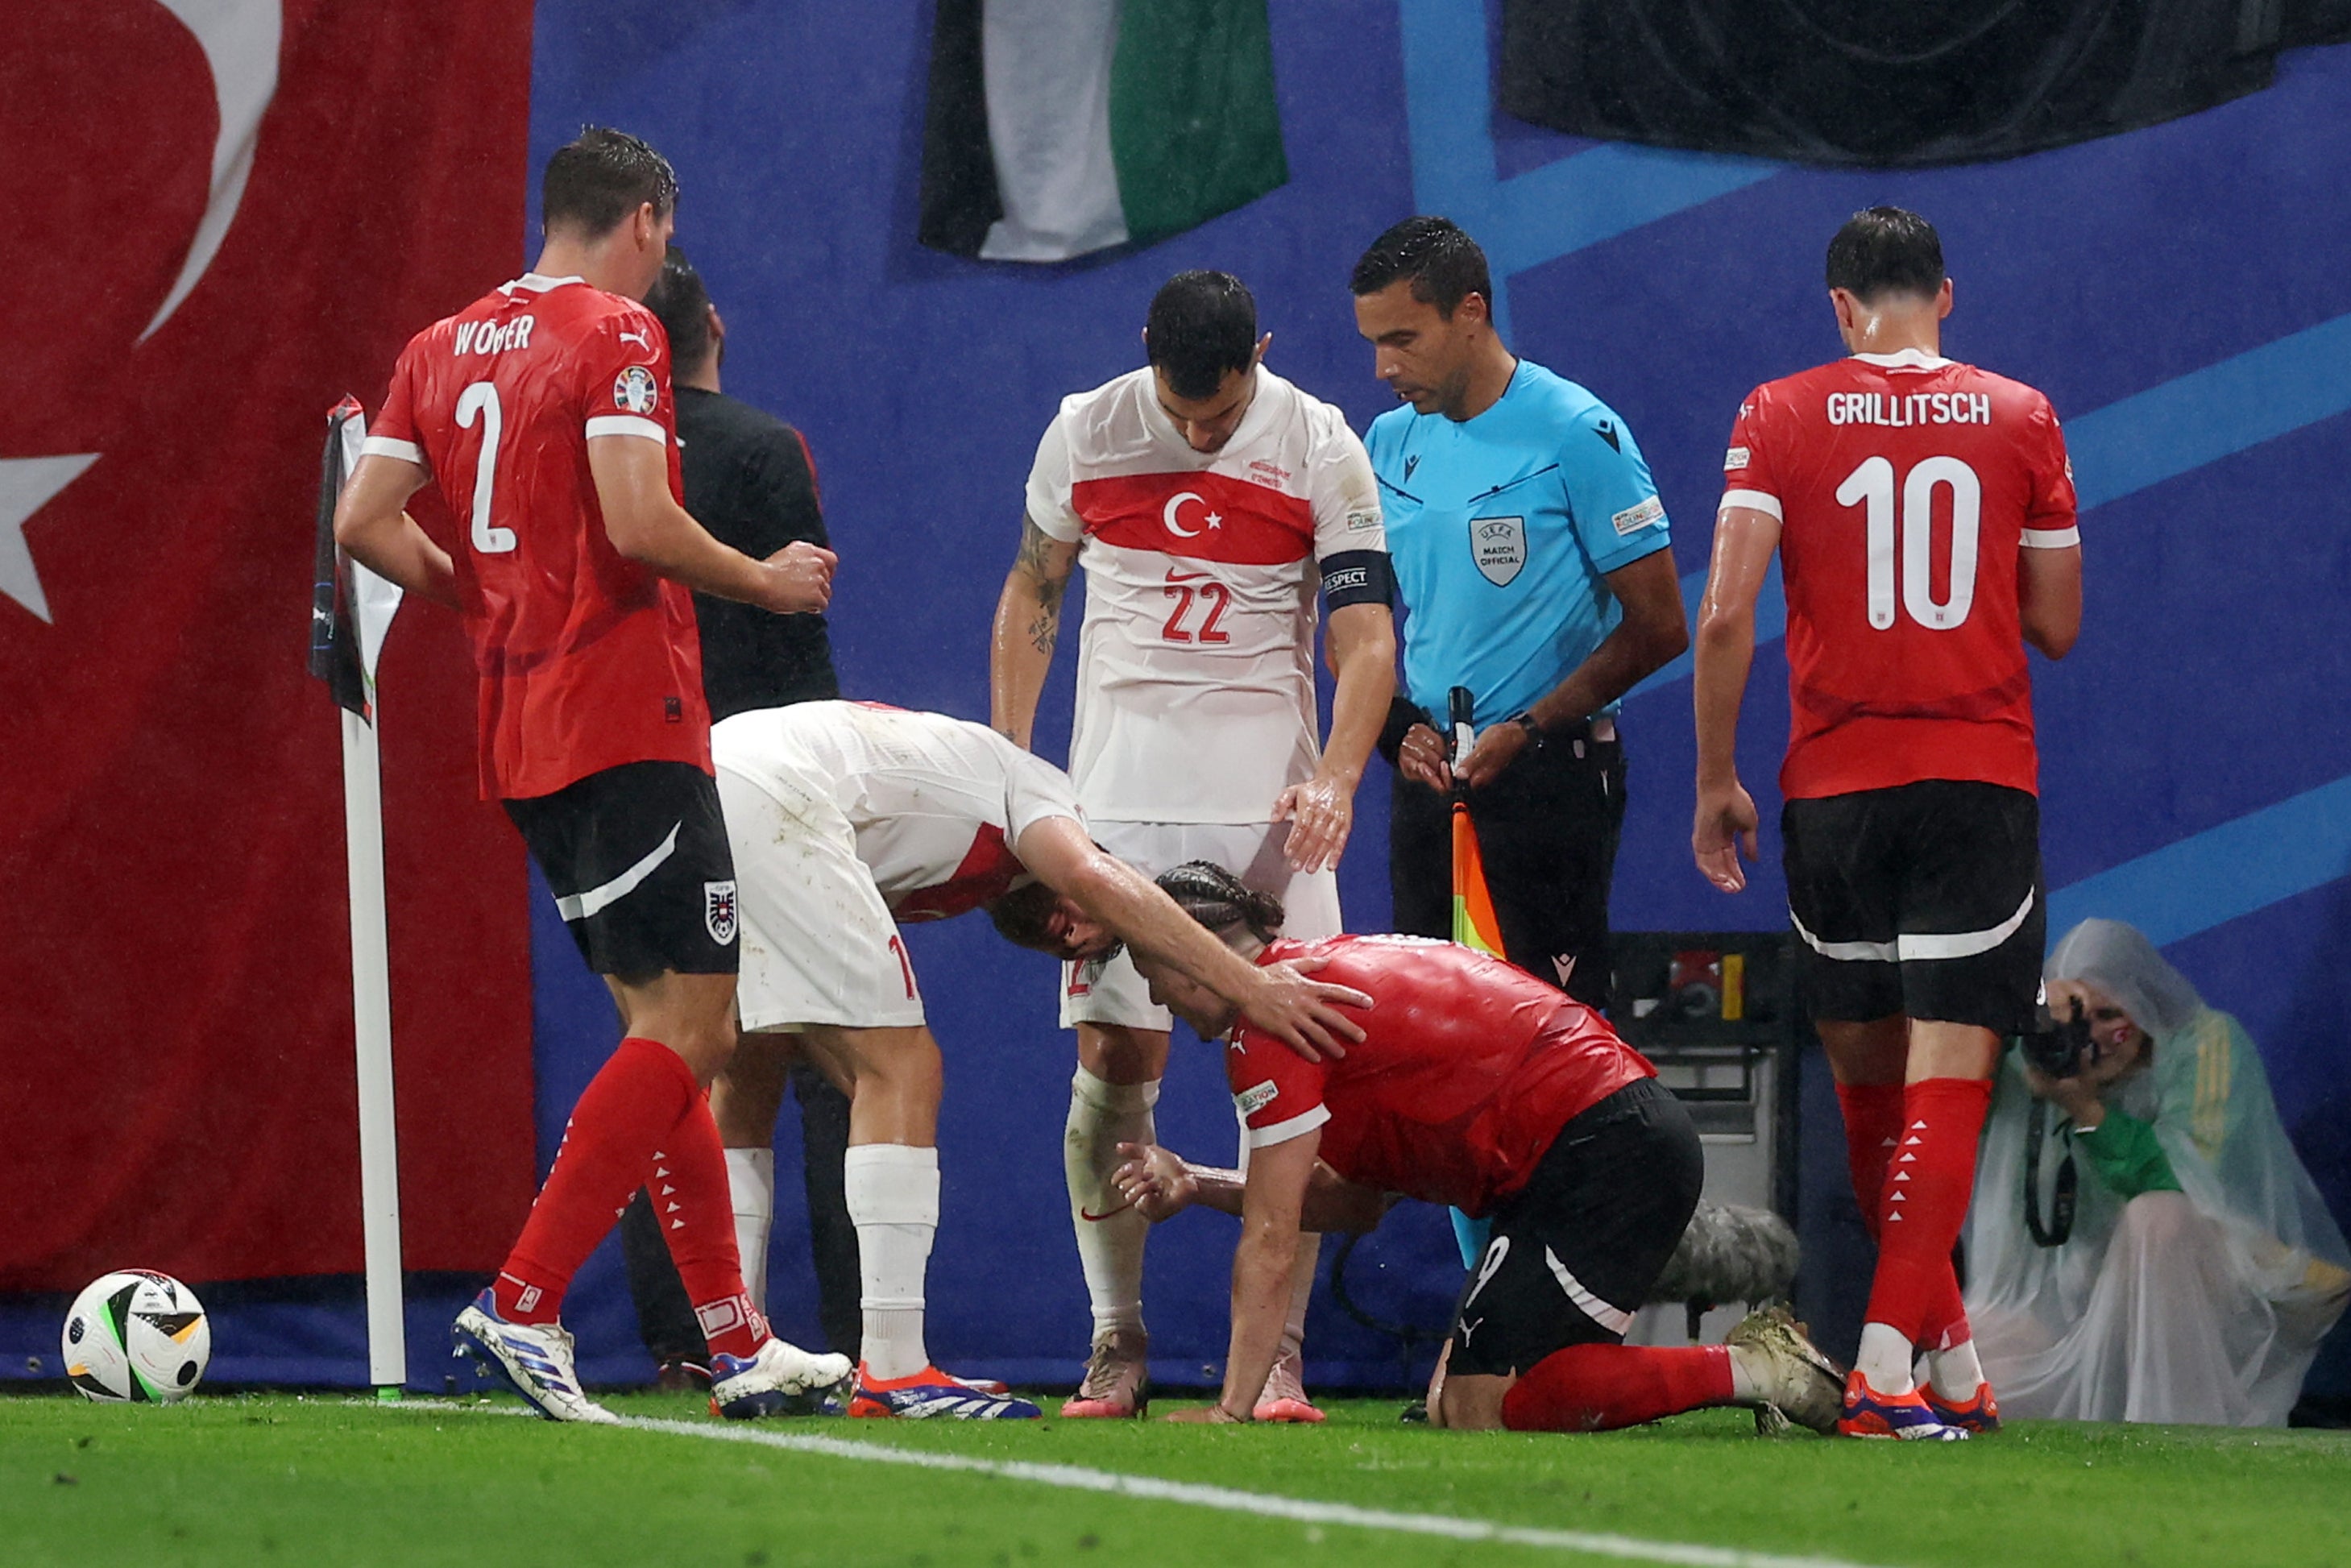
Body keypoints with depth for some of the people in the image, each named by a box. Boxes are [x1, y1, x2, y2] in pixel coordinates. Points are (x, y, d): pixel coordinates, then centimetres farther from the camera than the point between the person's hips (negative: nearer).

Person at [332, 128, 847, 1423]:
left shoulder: (444, 347, 14)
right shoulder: (616, 334, -8)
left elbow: (364, 524, 9)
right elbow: (638, 523, -19)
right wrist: (763, 581, -4)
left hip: (520, 734, 9)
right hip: (627, 721, -9)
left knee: (668, 1025, 12)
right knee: (691, 1022, -8)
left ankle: (735, 1341, 12)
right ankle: (522, 1305, -17)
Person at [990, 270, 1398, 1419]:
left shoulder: (1323, 451, -3)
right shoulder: (1085, 433, 3)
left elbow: (1366, 636, -4)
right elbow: (1030, 597, 15)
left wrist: (1334, 779, -20)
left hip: (1268, 794, -1)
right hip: (1118, 790, 1)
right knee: (1113, 1056, -4)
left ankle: (1278, 1354, -3)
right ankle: (1117, 1343, 5)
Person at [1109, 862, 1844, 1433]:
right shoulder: (1328, 970, 22)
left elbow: (1268, 1246, -9)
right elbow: (1357, 1204, 23)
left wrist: (1230, 1411, -5)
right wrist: (1197, 1186, 19)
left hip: (1601, 1145, -10)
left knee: (1477, 1412, -14)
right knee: (1453, 1405, 7)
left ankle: (1750, 1369, -10)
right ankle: (1756, 1361, 5)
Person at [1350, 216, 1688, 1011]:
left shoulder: (1578, 433, -8)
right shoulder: (1390, 442, 11)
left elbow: (1656, 627, -8)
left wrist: (1528, 730, -14)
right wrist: (1399, 728, 1)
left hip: (1547, 773, -6)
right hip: (1428, 776, 6)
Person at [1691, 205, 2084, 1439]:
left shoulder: (1780, 417, 1)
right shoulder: (2018, 418, 4)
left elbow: (1725, 615, -7)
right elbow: (2057, 623, 8)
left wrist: (1716, 783, 2)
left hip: (1833, 787, 1)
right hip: (1981, 781, -1)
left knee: (1867, 1087, 13)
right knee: (1948, 1077, -5)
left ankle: (1949, 1353, 19)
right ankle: (1886, 1366, -19)